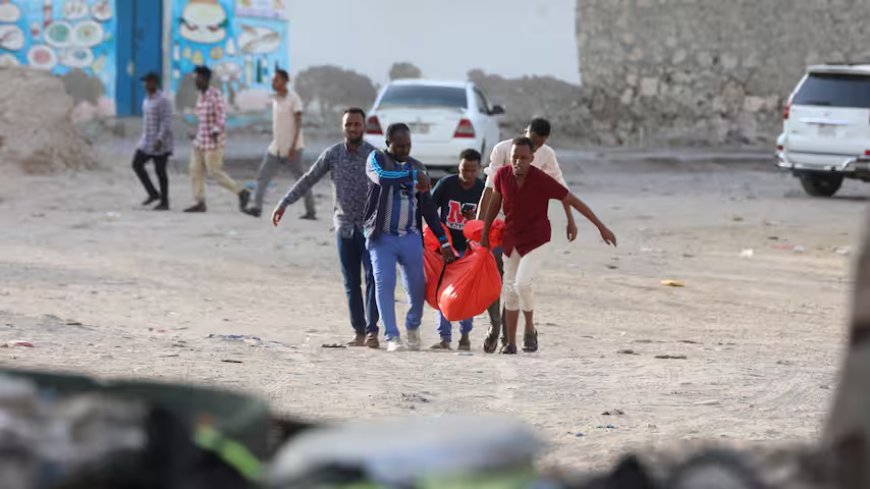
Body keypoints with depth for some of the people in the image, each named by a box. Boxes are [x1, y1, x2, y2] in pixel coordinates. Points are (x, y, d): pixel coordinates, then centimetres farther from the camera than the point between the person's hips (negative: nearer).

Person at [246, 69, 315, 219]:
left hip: (291, 148, -7)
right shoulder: (275, 99, 10)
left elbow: (298, 122, -15)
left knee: (301, 179, 0)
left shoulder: (293, 98, -12)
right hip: (276, 148, 7)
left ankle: (311, 211, 7)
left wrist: (293, 145, -22)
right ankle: (257, 207, -7)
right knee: (262, 175, -3)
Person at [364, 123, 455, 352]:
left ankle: (413, 327, 28)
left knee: (417, 285, 2)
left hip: (410, 237, 3)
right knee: (384, 284, -11)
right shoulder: (377, 159, 1)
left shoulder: (417, 167, 13)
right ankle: (392, 337, -7)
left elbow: (428, 208, 15)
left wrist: (443, 240, 11)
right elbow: (383, 177, -24)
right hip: (382, 237, -3)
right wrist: (413, 176, -13)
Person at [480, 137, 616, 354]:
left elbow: (574, 201, -13)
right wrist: (484, 235, 14)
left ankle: (530, 328, 4)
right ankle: (510, 343, 20)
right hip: (511, 240, 4)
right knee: (509, 290, 9)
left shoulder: (543, 181, -21)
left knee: (522, 284, -22)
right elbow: (494, 204, 8)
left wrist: (601, 227, -11)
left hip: (536, 241, -4)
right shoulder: (502, 175, -9)